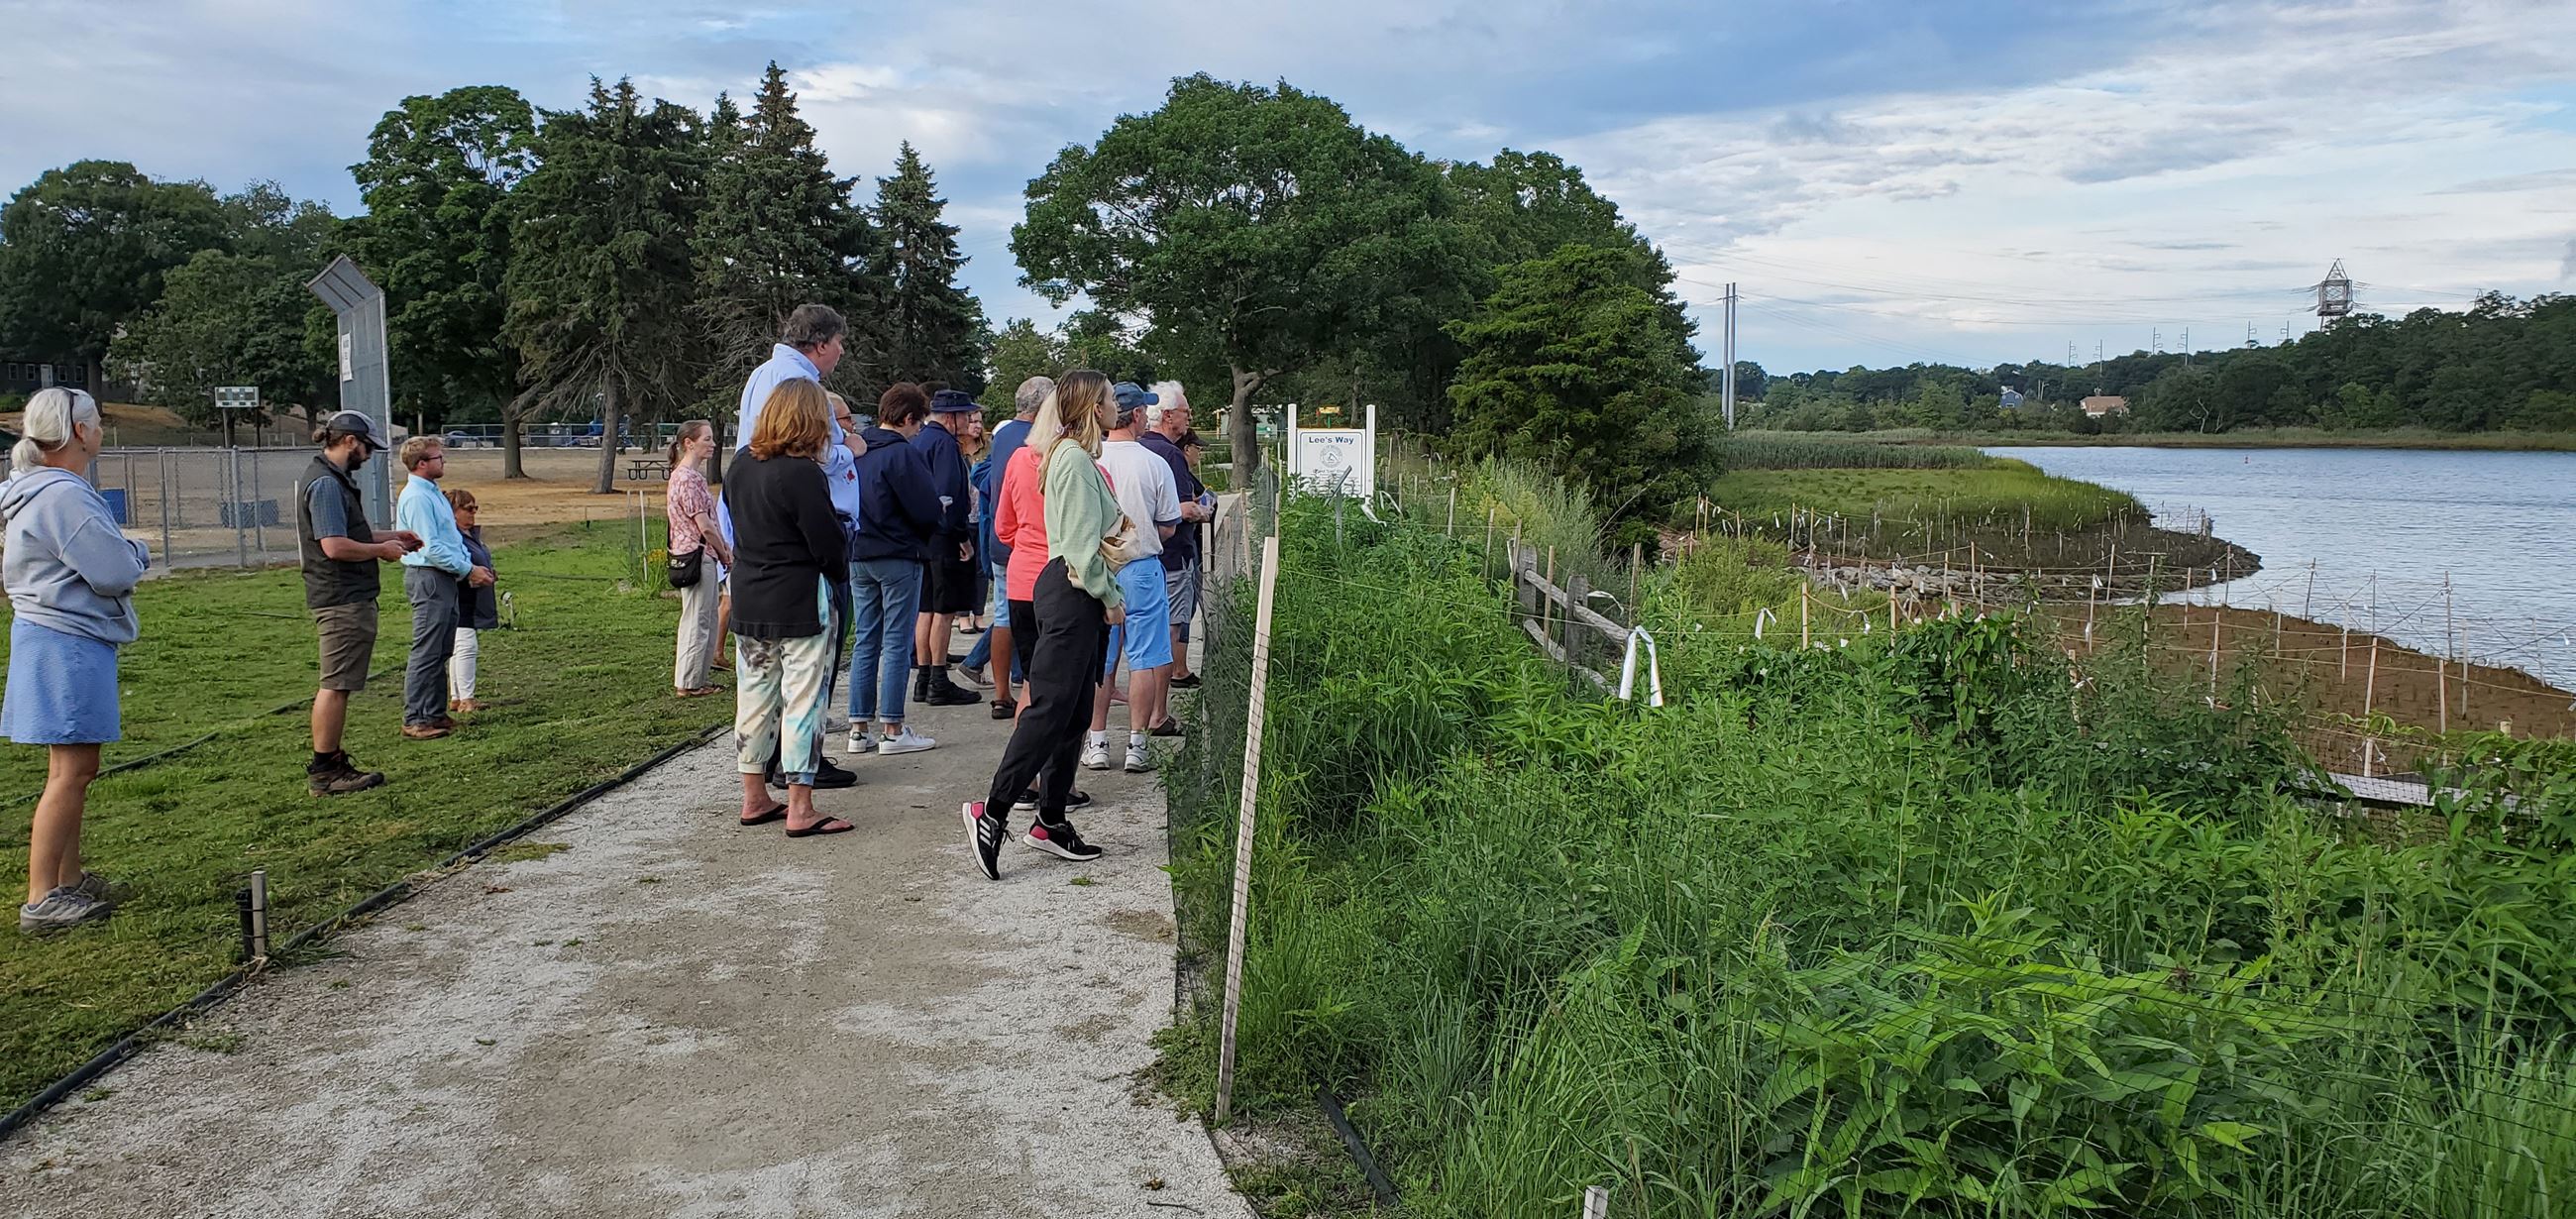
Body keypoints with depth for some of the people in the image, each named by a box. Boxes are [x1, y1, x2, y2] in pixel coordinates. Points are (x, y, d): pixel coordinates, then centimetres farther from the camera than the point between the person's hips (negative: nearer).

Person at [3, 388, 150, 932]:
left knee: (77, 767, 17)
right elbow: (115, 572, -22)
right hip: (69, 644, -11)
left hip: (59, 639, 11)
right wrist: (138, 552, -1)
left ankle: (69, 879, 25)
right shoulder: (63, 495, -19)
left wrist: (122, 553, 7)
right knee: (71, 770, -7)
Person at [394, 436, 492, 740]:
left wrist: (470, 568, 10)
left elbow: (453, 538, 21)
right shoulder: (416, 497, -16)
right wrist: (469, 570, -17)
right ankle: (414, 720, -3)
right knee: (426, 653, -7)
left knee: (442, 651, 14)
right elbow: (431, 547, -21)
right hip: (429, 579, -10)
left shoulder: (433, 493, 17)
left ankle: (435, 713, 21)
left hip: (447, 578, 10)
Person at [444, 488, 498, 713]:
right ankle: (465, 699, -7)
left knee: (460, 649, 13)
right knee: (466, 647, -10)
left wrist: (489, 572, 10)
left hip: (474, 604, 10)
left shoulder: (472, 533, 16)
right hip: (460, 602, -10)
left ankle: (456, 698, 19)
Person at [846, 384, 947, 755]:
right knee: (896, 643, -1)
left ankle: (859, 728, 13)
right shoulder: (903, 453, -14)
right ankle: (892, 731, 2)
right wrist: (926, 537, 6)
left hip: (858, 557, 7)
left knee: (865, 641, 11)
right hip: (898, 557, -7)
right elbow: (927, 510, -14)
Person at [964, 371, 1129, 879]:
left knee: (1073, 711, 11)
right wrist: (1110, 596, -11)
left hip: (1071, 591, 10)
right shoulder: (1076, 460, -13)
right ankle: (992, 810, -9)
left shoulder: (1072, 456, 18)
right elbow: (1081, 544, -18)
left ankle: (1051, 821, 15)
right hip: (1072, 593, -10)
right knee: (1051, 707, -11)